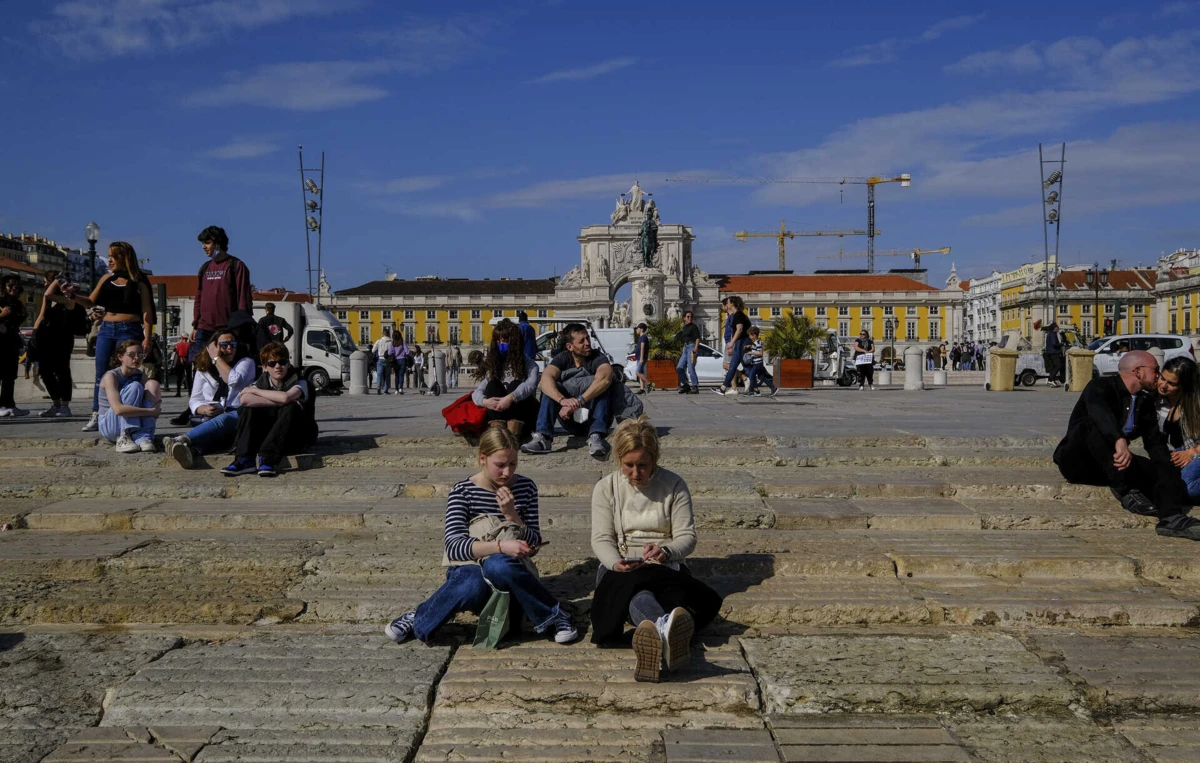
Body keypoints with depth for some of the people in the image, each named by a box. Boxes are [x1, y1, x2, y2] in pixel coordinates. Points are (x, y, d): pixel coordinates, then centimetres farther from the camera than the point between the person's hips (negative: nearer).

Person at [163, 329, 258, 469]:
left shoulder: (246, 362, 15)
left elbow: (235, 380, -8)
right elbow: (195, 400, 18)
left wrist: (217, 358, 3)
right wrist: (204, 409, -8)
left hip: (238, 414, -4)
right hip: (211, 417, 4)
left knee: (223, 420, -41)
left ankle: (182, 440, -66)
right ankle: (191, 450, -70)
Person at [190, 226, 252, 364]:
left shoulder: (236, 266, -2)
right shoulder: (205, 268, 17)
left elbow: (244, 298, -6)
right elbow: (198, 299, 19)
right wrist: (195, 326, 13)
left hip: (227, 330, -6)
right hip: (204, 328, 6)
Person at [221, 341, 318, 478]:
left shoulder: (298, 382, -12)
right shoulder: (263, 381, 0)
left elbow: (286, 397, -37)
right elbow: (244, 399, -21)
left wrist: (255, 391, -21)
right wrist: (280, 402, -26)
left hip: (296, 437, -4)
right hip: (268, 434, 4)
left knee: (291, 408, -32)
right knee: (247, 408, -16)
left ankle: (267, 458, -36)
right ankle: (244, 459, -28)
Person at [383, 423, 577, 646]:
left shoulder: (525, 488, 4)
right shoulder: (462, 492, -3)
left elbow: (533, 546, 2)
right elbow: (453, 546, -17)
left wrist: (512, 515, -15)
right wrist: (501, 546, -32)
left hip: (510, 575, 1)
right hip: (470, 571, -1)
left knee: (498, 565, -36)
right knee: (471, 585, -38)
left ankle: (551, 617, -20)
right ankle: (418, 620, -13)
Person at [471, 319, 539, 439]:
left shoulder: (528, 364, 1)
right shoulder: (492, 365, 11)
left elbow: (531, 384, -22)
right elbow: (477, 392, 0)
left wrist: (511, 397, -38)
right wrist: (484, 401, -23)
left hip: (522, 417, -2)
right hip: (498, 416, 3)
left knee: (515, 385, -25)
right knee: (493, 385, -20)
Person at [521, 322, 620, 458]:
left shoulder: (598, 357, -11)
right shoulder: (562, 358, -4)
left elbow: (604, 379, -35)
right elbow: (545, 379, -24)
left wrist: (578, 402, -44)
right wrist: (562, 400, -44)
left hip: (593, 416, -2)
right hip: (569, 417, 2)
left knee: (605, 384, -27)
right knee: (551, 386, -19)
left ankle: (596, 437, -44)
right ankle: (543, 436, -36)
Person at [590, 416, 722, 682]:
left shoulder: (674, 485, 4)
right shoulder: (606, 488, 8)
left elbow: (687, 537, 0)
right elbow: (601, 539, 1)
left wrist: (666, 551, -24)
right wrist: (616, 563, -22)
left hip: (666, 567, 1)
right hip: (619, 568, -1)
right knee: (636, 589, -40)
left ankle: (655, 641, -74)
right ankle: (663, 629, -77)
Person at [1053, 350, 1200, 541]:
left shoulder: (1145, 401, 13)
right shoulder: (1101, 387, -11)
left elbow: (1155, 441, 10)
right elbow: (1099, 412, -33)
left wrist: (1167, 470, -11)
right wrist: (1120, 441, -52)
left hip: (1112, 467, 7)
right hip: (1077, 464, -7)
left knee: (1165, 469, -16)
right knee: (1094, 424, -34)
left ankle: (1171, 517, -41)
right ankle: (1125, 491, -35)